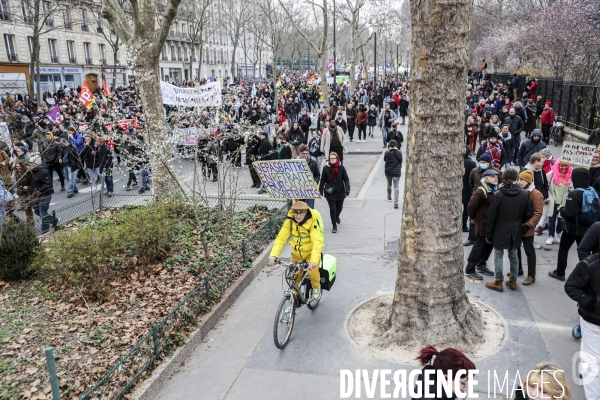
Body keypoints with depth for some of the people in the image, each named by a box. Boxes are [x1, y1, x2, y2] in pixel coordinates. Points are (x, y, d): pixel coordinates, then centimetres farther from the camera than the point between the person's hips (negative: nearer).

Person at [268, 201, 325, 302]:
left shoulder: (312, 221, -26)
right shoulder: (290, 221, -15)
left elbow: (318, 242, -35)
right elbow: (281, 238, -20)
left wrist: (314, 260, -50)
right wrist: (273, 255, -36)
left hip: (311, 252, -4)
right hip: (297, 253, 4)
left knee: (312, 271, -27)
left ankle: (316, 287, 7)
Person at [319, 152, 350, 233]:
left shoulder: (341, 167, -4)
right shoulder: (326, 168, -4)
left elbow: (346, 179, -2)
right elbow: (323, 180, 2)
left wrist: (347, 188, -16)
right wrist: (320, 191, 2)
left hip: (340, 192, 1)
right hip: (330, 193, -1)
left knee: (339, 208, 14)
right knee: (332, 209, -5)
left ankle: (337, 216, 50)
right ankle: (334, 226, 10)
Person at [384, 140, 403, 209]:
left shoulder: (387, 152, -10)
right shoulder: (399, 152, -5)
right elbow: (401, 162, 5)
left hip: (388, 171, 1)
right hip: (397, 172, -1)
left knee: (389, 184, 24)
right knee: (396, 187, -4)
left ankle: (389, 197, 41)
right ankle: (396, 202, -16)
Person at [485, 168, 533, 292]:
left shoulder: (498, 194, -15)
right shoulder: (524, 194, -6)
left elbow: (492, 216, -12)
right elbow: (529, 214, 0)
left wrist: (488, 234, -3)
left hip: (500, 231, -4)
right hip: (516, 232, 4)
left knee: (499, 256, 6)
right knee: (513, 255, 17)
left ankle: (498, 282, 12)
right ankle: (513, 281, 27)